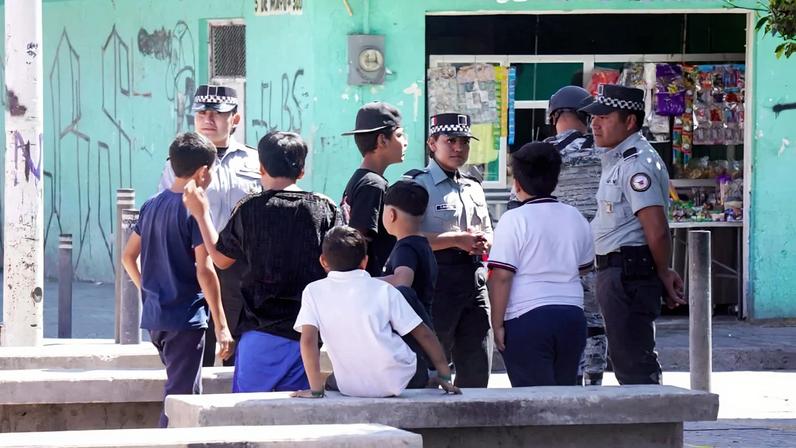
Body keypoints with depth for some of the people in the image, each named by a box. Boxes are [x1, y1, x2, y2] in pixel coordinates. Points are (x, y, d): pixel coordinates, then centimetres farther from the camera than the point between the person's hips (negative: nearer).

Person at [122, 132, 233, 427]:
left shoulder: (152, 206, 9)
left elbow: (128, 256, 14)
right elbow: (204, 271, -17)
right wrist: (221, 325, -15)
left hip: (154, 316, 8)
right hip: (185, 317, -8)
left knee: (188, 391, 19)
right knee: (181, 395, -5)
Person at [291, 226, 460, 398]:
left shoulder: (313, 292, -1)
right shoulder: (383, 290, -1)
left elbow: (308, 339, -14)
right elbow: (424, 334, 0)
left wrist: (316, 390, -10)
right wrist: (444, 376, 9)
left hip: (350, 388, 1)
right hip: (396, 382, -1)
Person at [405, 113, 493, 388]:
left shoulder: (473, 187, 20)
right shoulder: (418, 184, -4)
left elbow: (488, 232, 29)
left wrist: (482, 242, 4)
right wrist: (457, 240, -16)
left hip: (474, 280, 7)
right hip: (437, 280, -7)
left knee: (477, 371, 6)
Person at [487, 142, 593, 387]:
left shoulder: (514, 220, -9)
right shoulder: (575, 217, 9)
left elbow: (502, 276, -13)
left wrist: (497, 324, -8)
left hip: (527, 317, -5)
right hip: (572, 317, 6)